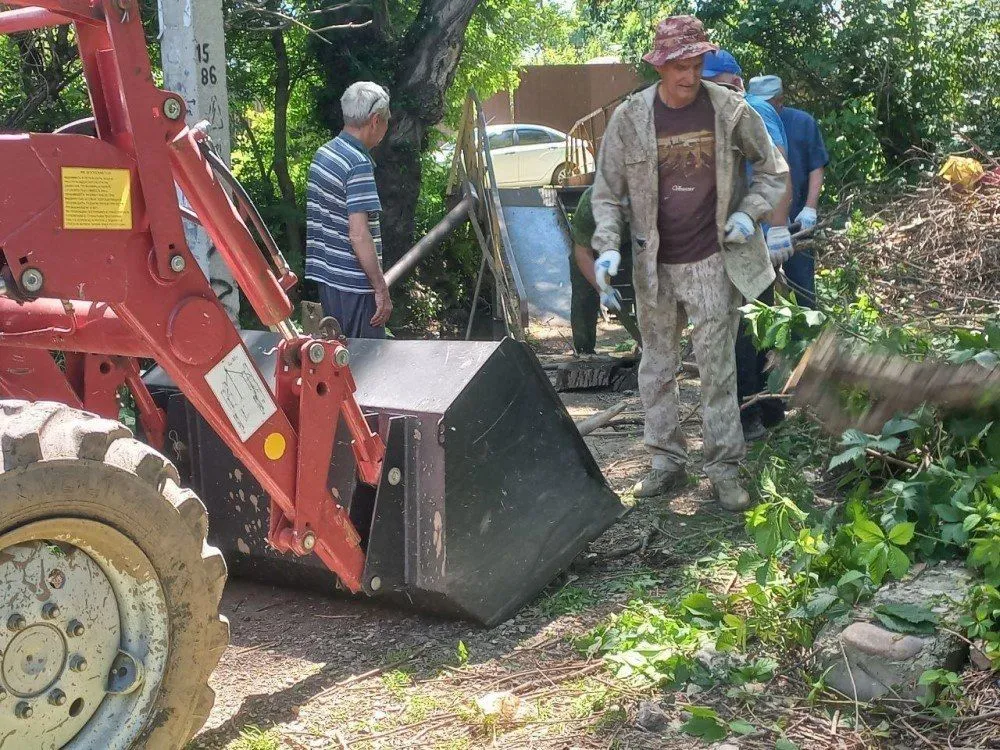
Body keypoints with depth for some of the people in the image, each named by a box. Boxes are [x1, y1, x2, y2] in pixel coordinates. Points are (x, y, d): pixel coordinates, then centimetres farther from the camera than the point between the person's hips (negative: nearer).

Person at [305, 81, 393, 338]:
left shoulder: (324, 153, 10)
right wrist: (381, 289, -19)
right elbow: (359, 234, -24)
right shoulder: (359, 164, -18)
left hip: (327, 276, 9)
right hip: (354, 284, -9)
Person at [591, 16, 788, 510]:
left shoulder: (730, 110, -5)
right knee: (657, 368, 10)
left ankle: (725, 470, 11)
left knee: (718, 369, 1)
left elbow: (772, 168, 8)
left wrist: (749, 213, -7)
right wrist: (608, 247, -12)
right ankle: (667, 462, 23)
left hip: (713, 262, -2)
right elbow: (607, 192, 1)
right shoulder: (630, 117, -4)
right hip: (654, 265, 2)